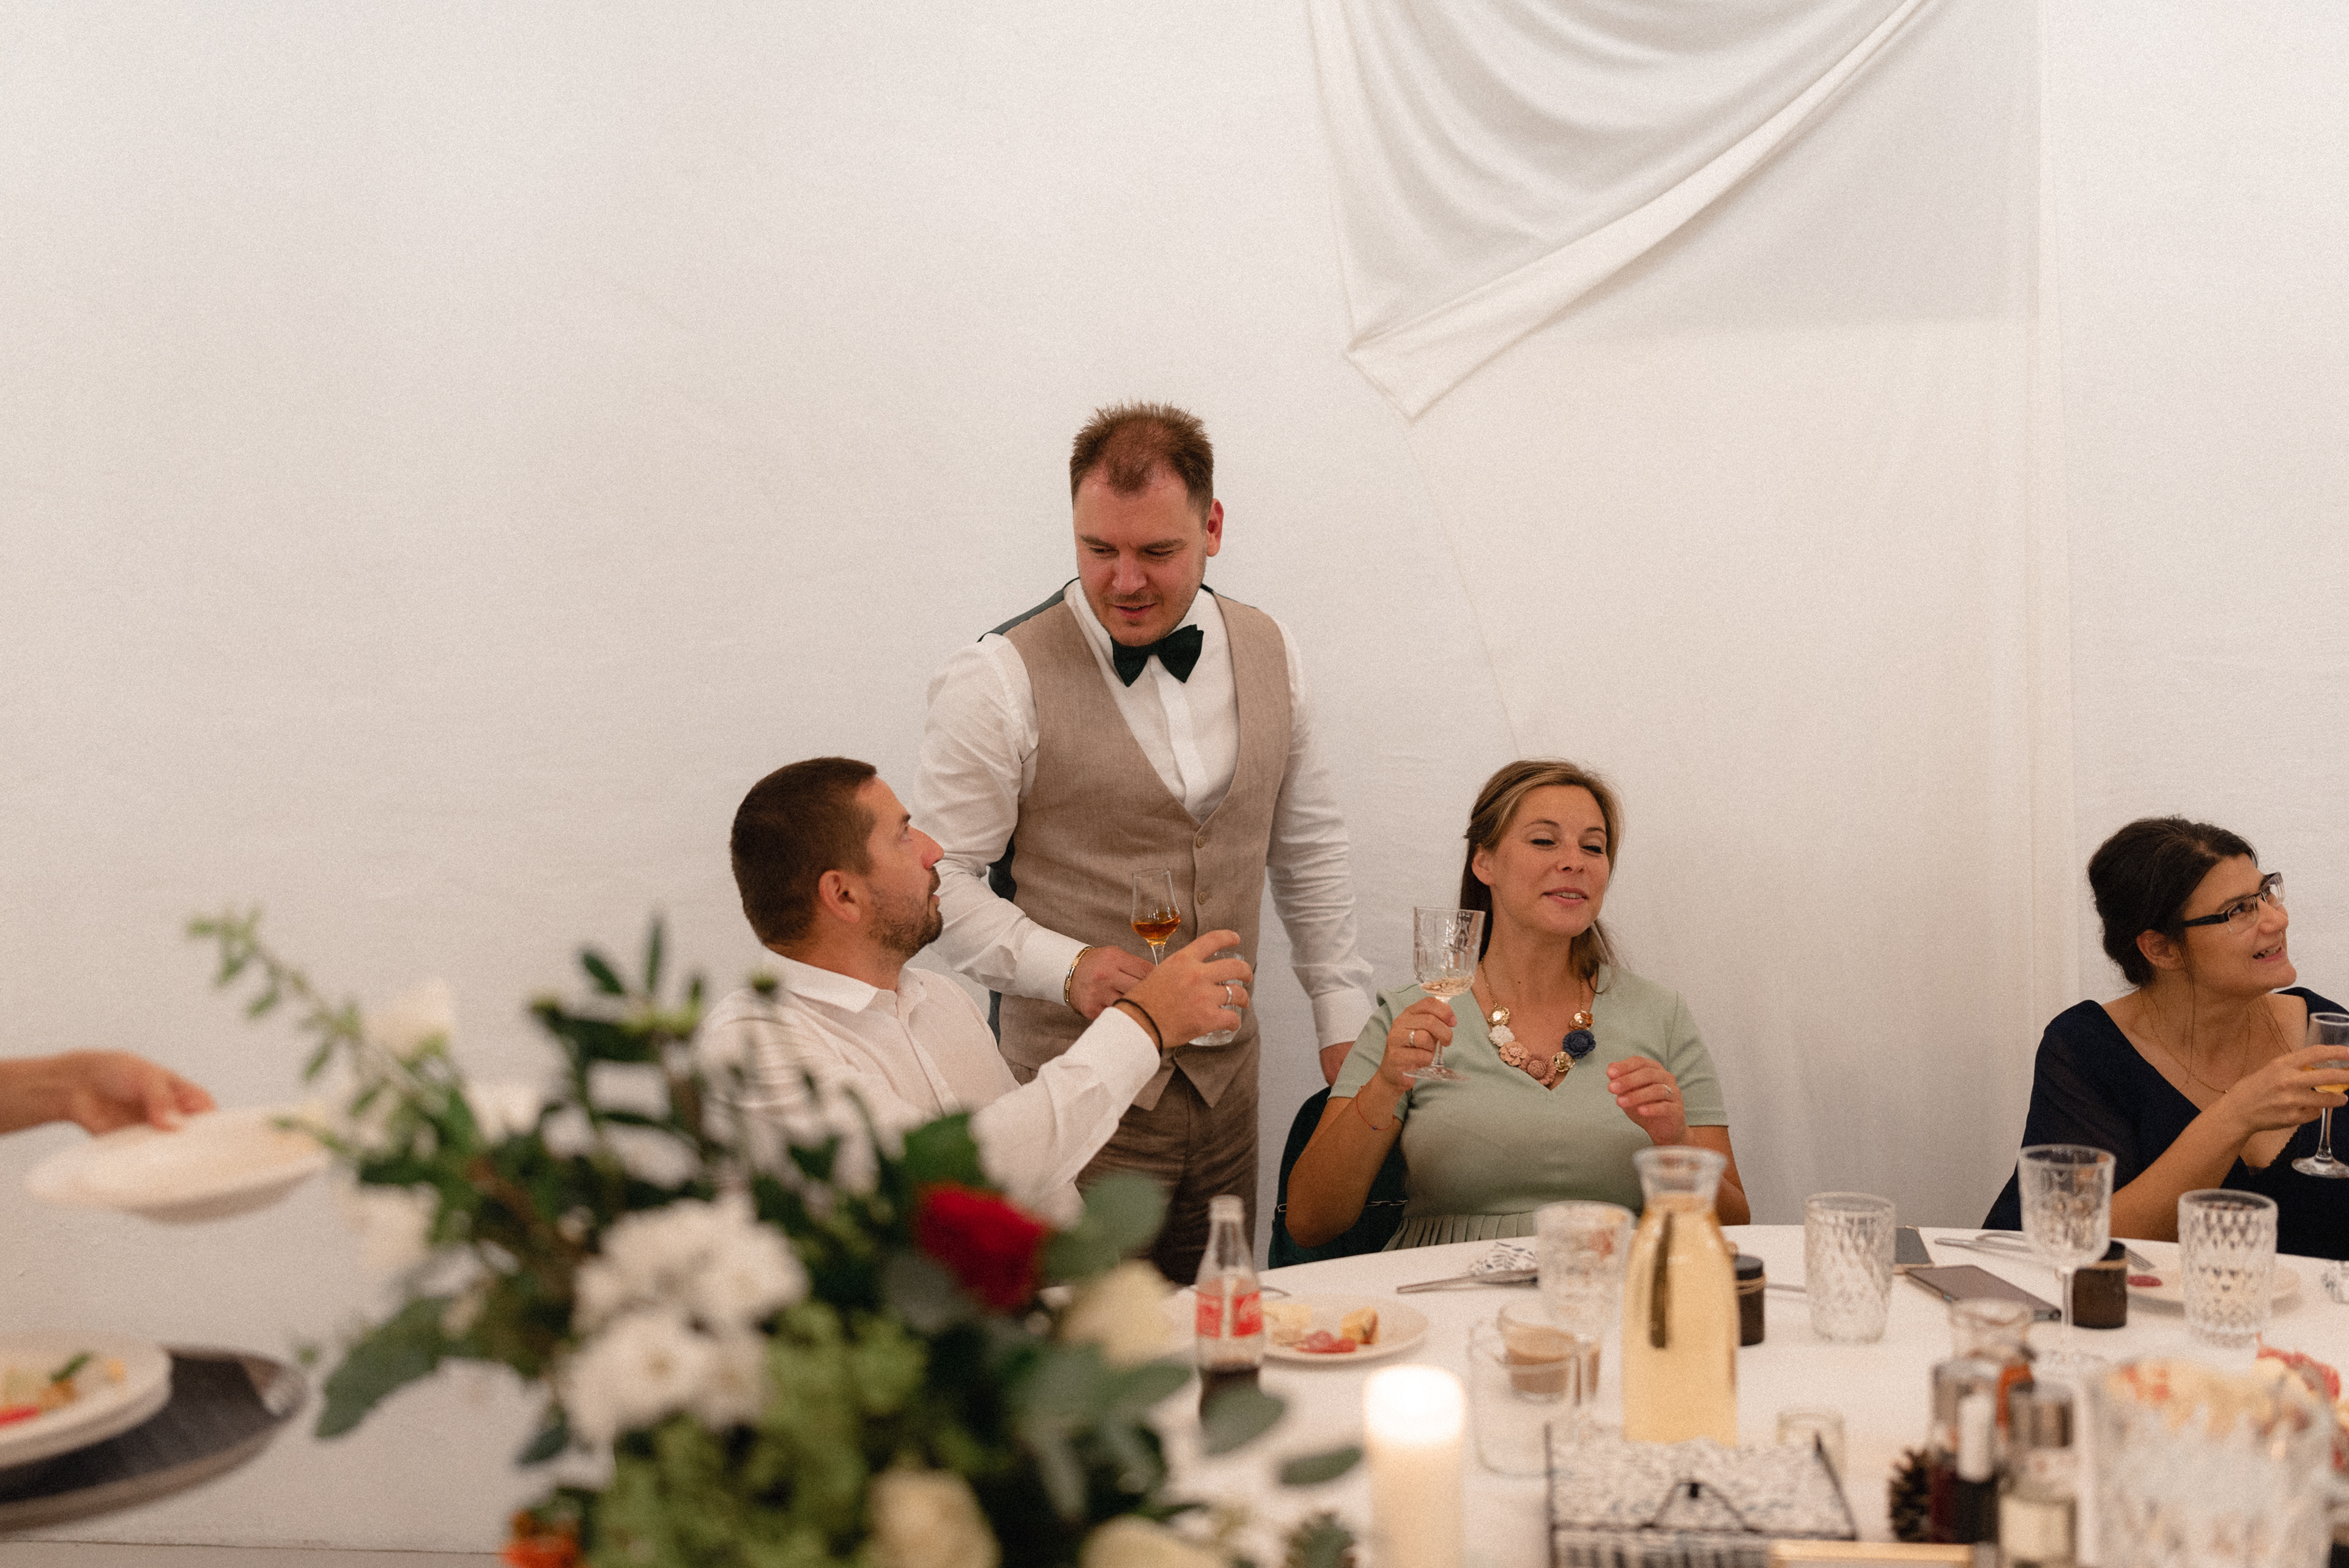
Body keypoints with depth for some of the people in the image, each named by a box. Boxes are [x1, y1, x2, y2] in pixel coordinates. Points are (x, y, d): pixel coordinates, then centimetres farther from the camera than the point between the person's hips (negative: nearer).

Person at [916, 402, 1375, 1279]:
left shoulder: (1271, 656, 6)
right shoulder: (1000, 680, -10)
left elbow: (1308, 846, 17)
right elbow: (943, 879, -8)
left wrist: (1344, 1019, 16)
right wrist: (1066, 966, -22)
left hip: (1226, 1078, 5)